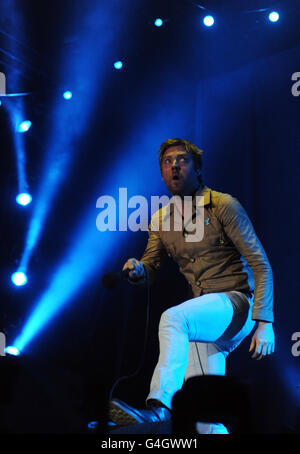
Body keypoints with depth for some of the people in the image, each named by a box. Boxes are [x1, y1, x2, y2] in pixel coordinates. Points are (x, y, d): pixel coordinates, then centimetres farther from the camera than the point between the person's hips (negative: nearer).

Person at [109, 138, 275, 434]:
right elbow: (150, 269, 17)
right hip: (203, 320, 6)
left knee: (172, 319, -33)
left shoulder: (223, 205, -5)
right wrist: (137, 270, -9)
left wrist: (264, 323, -15)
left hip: (235, 303, -6)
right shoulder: (160, 220, 11)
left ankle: (160, 407, -40)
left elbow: (261, 265, -7)